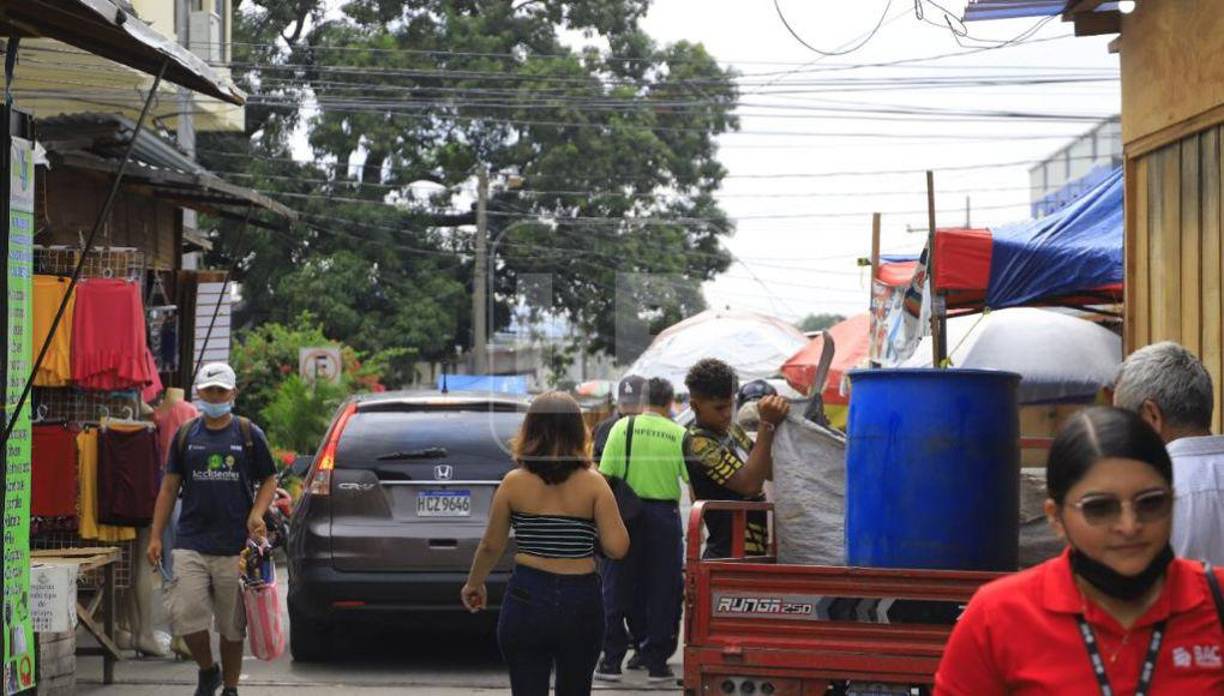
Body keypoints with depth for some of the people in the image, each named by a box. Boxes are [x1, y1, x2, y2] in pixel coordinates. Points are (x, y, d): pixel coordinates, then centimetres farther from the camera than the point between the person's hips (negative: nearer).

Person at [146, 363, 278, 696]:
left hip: (235, 545, -1)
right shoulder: (186, 435, 9)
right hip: (191, 543, 1)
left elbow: (269, 481, 11)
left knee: (233, 624, 6)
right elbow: (169, 487, 12)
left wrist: (256, 514, -9)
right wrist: (156, 537, 7)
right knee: (185, 614, -10)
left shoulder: (249, 435, 5)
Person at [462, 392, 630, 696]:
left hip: (526, 600, -1)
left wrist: (474, 585, 23)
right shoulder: (593, 483, -5)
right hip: (581, 601, 1)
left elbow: (491, 546, 6)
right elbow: (617, 547, -10)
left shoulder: (514, 483, -4)